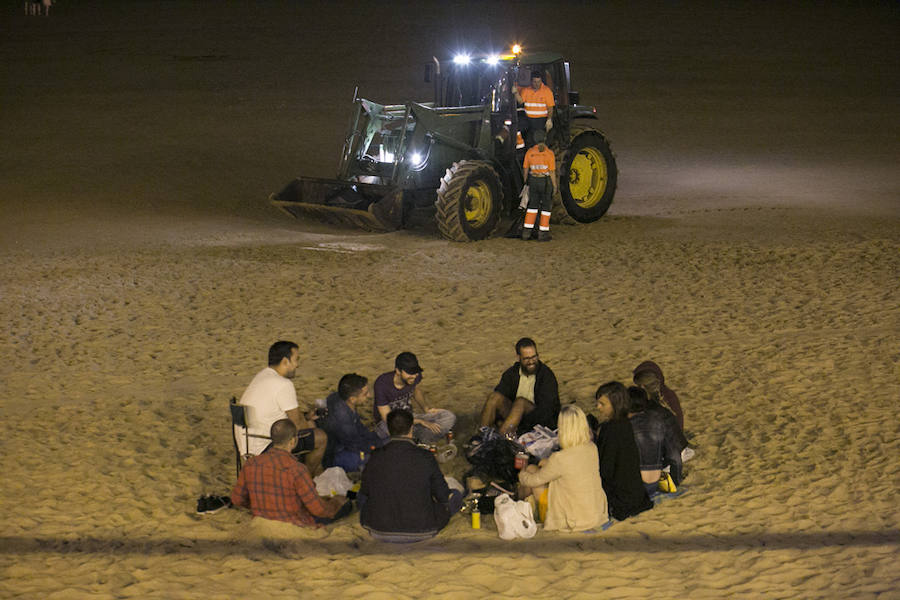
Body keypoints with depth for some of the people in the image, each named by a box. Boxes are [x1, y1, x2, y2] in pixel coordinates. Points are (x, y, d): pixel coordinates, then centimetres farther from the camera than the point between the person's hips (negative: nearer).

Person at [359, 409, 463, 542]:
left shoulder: (376, 458, -9)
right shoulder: (425, 458, -14)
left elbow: (365, 490, 8)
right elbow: (443, 496, -2)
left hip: (381, 533, 2)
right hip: (421, 533, -2)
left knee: (362, 495, 33)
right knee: (455, 496, 21)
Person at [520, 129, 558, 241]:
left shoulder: (530, 152, -3)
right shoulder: (549, 153, -13)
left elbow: (525, 169, 4)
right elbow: (552, 171, -12)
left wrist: (525, 182, 16)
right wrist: (555, 186, -4)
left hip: (533, 180, 4)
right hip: (546, 182, -4)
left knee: (532, 205, 15)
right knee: (546, 206, 8)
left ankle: (526, 231, 12)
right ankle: (543, 233, 7)